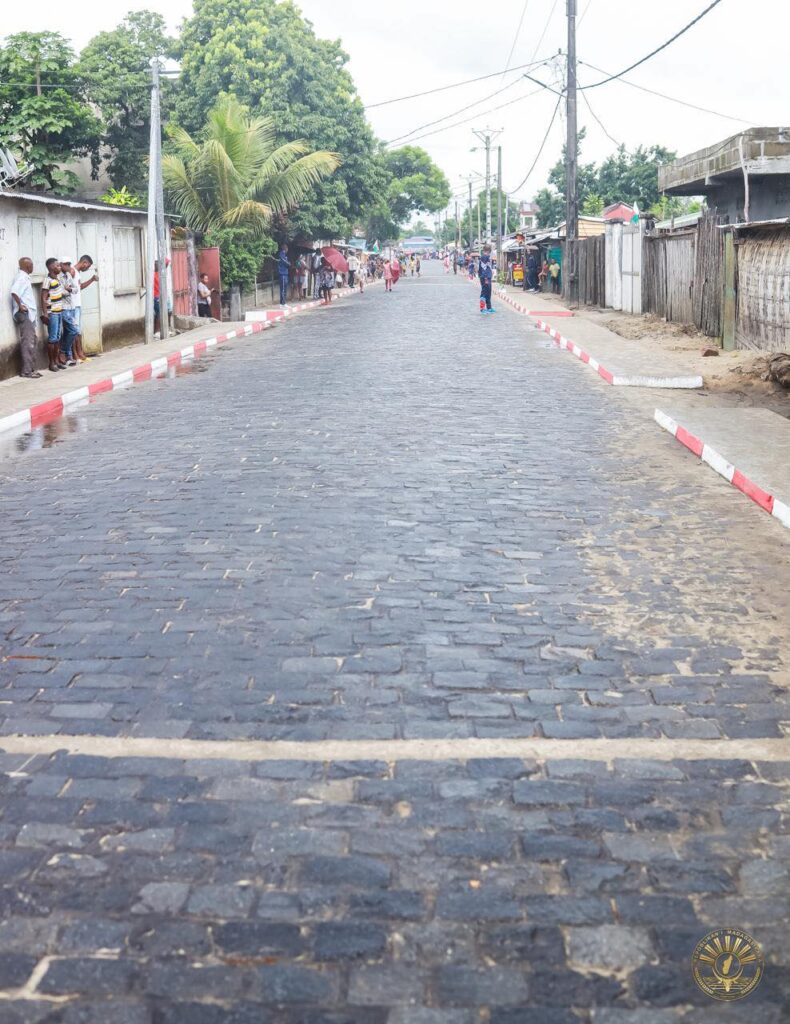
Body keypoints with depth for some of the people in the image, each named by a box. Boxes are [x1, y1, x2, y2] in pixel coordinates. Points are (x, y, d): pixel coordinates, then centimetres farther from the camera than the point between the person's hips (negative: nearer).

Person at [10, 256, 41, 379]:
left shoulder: (25, 277, 16)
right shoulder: (21, 277, -14)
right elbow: (14, 292, -28)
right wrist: (20, 306, -21)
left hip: (29, 314, 10)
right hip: (24, 314, -10)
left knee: (31, 341, 12)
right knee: (27, 342, -9)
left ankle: (31, 368, 17)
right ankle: (27, 370, -8)